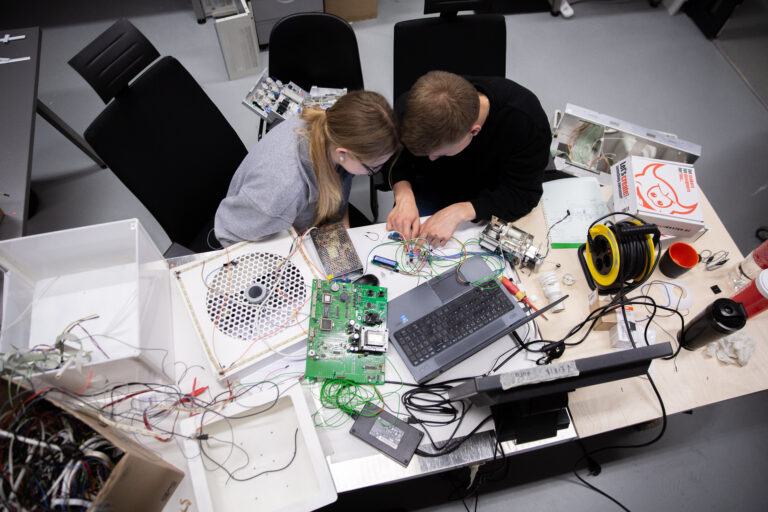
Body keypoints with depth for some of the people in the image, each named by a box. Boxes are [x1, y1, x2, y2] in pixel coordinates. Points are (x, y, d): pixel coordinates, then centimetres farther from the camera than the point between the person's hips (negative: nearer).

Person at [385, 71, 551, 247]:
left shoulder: (527, 120, -34)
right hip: (431, 188, 2)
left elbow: (523, 194, -27)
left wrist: (457, 212, -39)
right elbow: (398, 161, -6)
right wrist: (404, 197, -28)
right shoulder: (409, 107, -26)